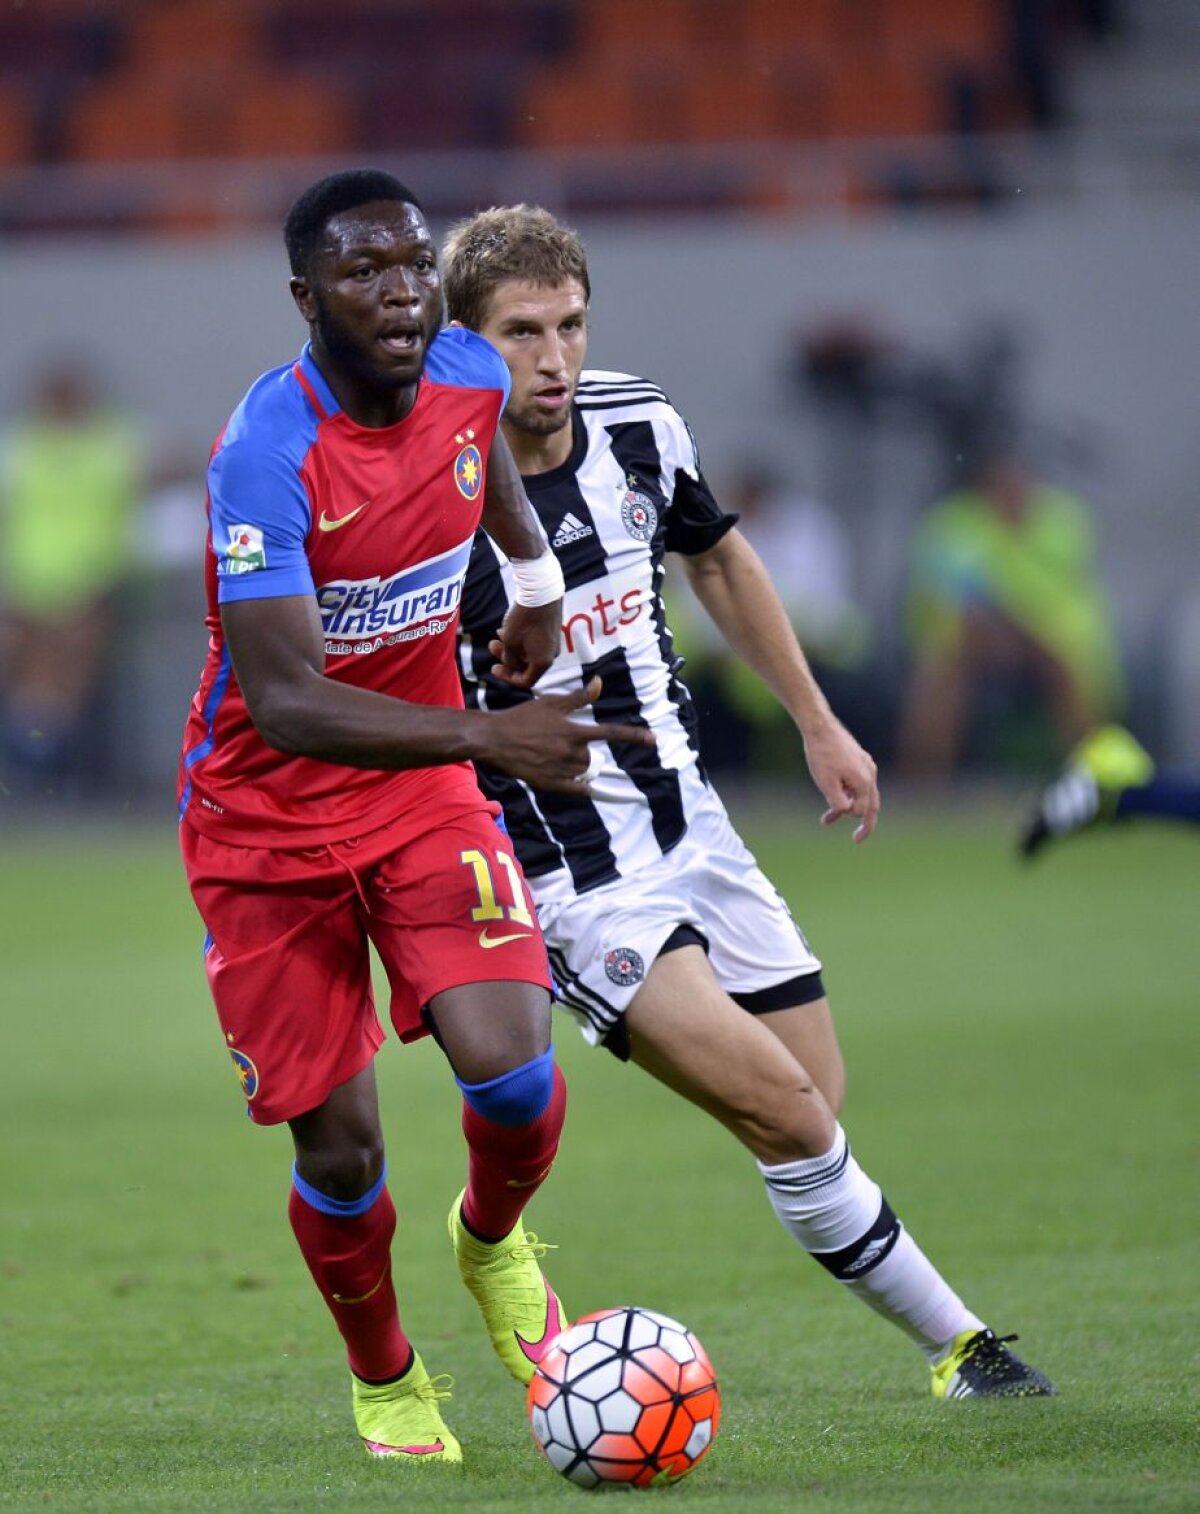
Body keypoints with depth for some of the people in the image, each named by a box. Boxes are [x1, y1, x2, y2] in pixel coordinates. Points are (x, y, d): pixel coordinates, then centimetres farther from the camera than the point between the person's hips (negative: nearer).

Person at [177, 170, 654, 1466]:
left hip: (423, 795, 4)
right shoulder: (266, 454, -28)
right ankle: (383, 1381, 30)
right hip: (266, 820, -4)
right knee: (339, 1153, 0)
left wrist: (534, 571, 23)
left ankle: (491, 1239, 19)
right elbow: (286, 702, -36)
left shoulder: (468, 375, -7)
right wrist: (491, 738, -44)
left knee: (513, 1075, -16)